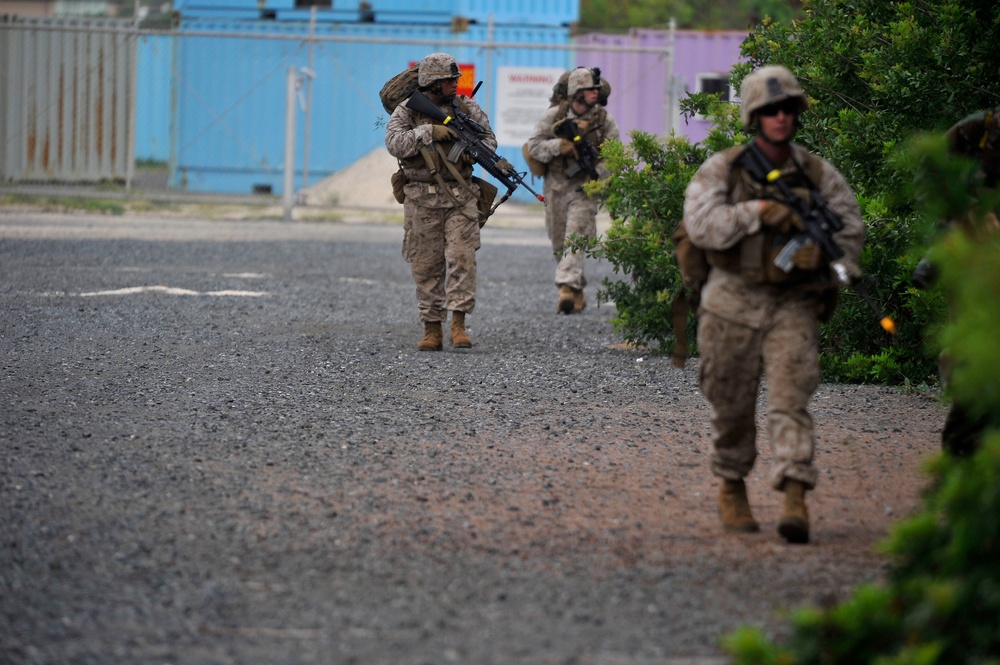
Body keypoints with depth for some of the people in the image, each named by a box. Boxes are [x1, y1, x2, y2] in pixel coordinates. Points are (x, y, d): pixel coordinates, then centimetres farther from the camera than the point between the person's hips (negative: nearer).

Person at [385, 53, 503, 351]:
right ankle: (432, 328, 9)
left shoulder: (464, 107, 8)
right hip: (422, 200, -1)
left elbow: (487, 135, 15)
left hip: (460, 196, 1)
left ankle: (459, 323, -8)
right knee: (427, 265, 3)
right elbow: (395, 143, -15)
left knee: (462, 257, -10)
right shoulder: (406, 111, -1)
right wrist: (429, 132, -22)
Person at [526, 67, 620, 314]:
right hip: (556, 185, 2)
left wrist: (598, 173, -16)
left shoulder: (604, 120, 0)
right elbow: (534, 147, -1)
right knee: (560, 244, 10)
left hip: (584, 188, -2)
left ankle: (567, 289, -27)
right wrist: (560, 145, -17)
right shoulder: (554, 115, 0)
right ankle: (578, 291, 25)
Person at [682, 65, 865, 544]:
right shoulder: (721, 171, -3)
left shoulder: (818, 175, 4)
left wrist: (839, 272, -3)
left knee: (790, 399, -13)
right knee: (731, 406, 9)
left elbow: (850, 225, 13)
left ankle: (795, 496, -20)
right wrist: (761, 211, -22)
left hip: (794, 303, 0)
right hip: (734, 302, 0)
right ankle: (731, 487, 30)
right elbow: (702, 225, -16)